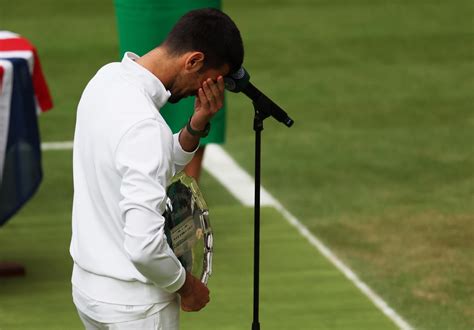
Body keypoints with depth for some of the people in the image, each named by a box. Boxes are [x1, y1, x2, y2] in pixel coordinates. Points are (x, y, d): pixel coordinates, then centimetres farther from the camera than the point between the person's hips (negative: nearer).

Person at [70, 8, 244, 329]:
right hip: (132, 303, -9)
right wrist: (185, 285, -13)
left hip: (90, 286, 9)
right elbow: (144, 244, -31)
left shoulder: (109, 77, -1)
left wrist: (196, 128, -5)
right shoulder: (143, 125, -29)